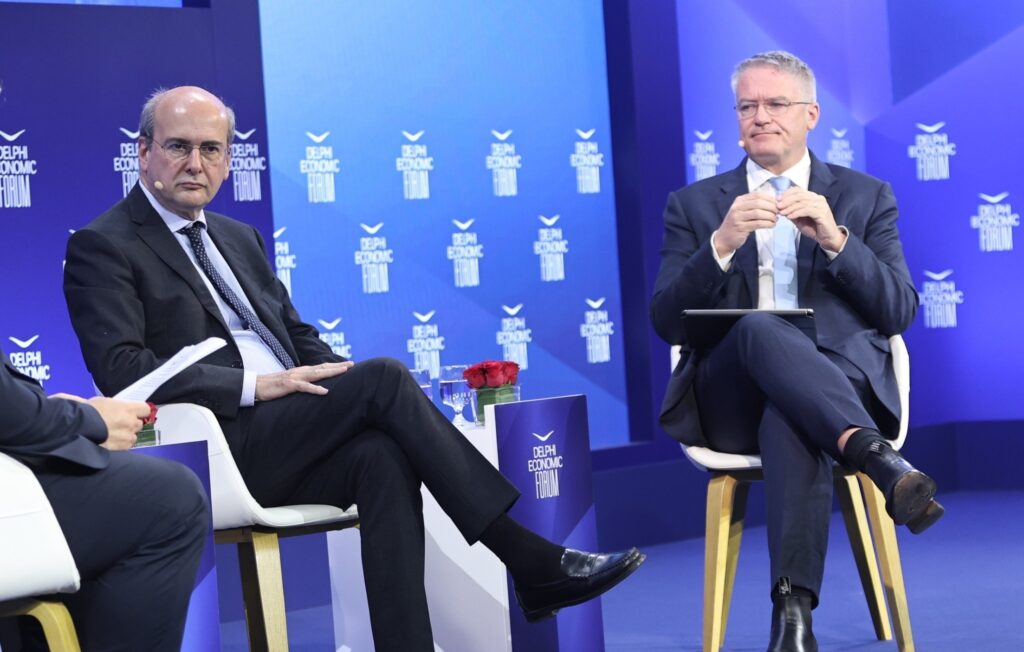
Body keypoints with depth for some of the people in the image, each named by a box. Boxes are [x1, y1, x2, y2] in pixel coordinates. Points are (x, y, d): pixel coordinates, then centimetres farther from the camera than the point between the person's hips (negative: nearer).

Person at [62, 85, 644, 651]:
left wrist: (342, 381, 0)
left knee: (383, 456, -27)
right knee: (384, 376, -23)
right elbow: (120, 369, -13)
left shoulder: (239, 238, 22)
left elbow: (300, 338, 23)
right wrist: (255, 385, -20)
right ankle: (532, 562, -20)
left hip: (285, 442, 7)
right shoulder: (101, 248, 0)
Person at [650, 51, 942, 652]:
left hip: (840, 376, 0)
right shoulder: (694, 205, 17)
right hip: (732, 398, 0)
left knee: (789, 419, -39)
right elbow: (667, 323, 5)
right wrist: (723, 243, -12)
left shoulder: (866, 196, 17)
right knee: (759, 326, -37)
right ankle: (876, 456, -50)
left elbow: (900, 312, 6)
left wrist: (835, 240, -10)